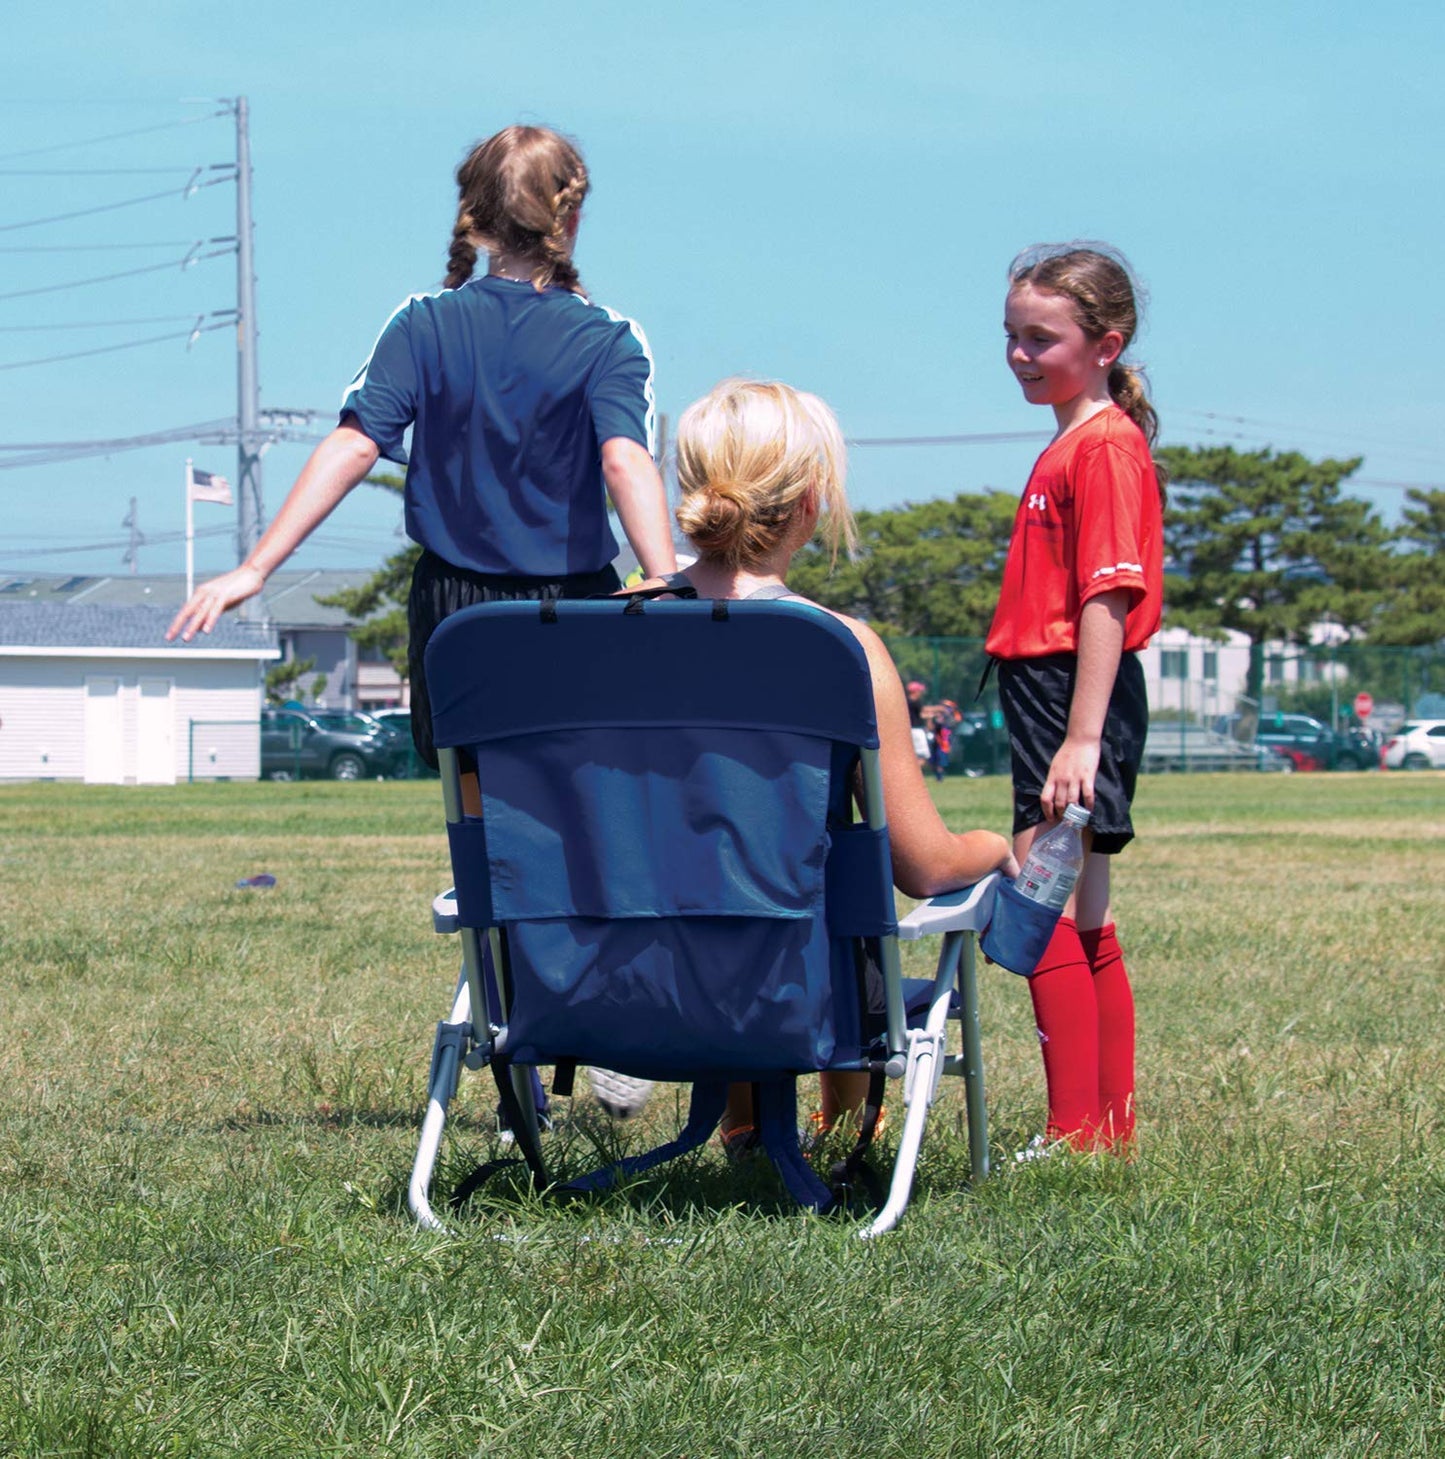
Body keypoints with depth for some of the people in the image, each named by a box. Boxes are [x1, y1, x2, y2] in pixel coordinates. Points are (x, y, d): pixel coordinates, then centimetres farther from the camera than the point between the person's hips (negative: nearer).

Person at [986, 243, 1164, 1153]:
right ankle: (1110, 1127, 17)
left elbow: (1108, 599, -20)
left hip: (1076, 694, -10)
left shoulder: (1107, 446, -13)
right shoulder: (1074, 444, 17)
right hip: (1050, 699, 10)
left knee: (1046, 916, -11)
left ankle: (1079, 1132, -10)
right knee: (1080, 925, 12)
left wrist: (1082, 738, -25)